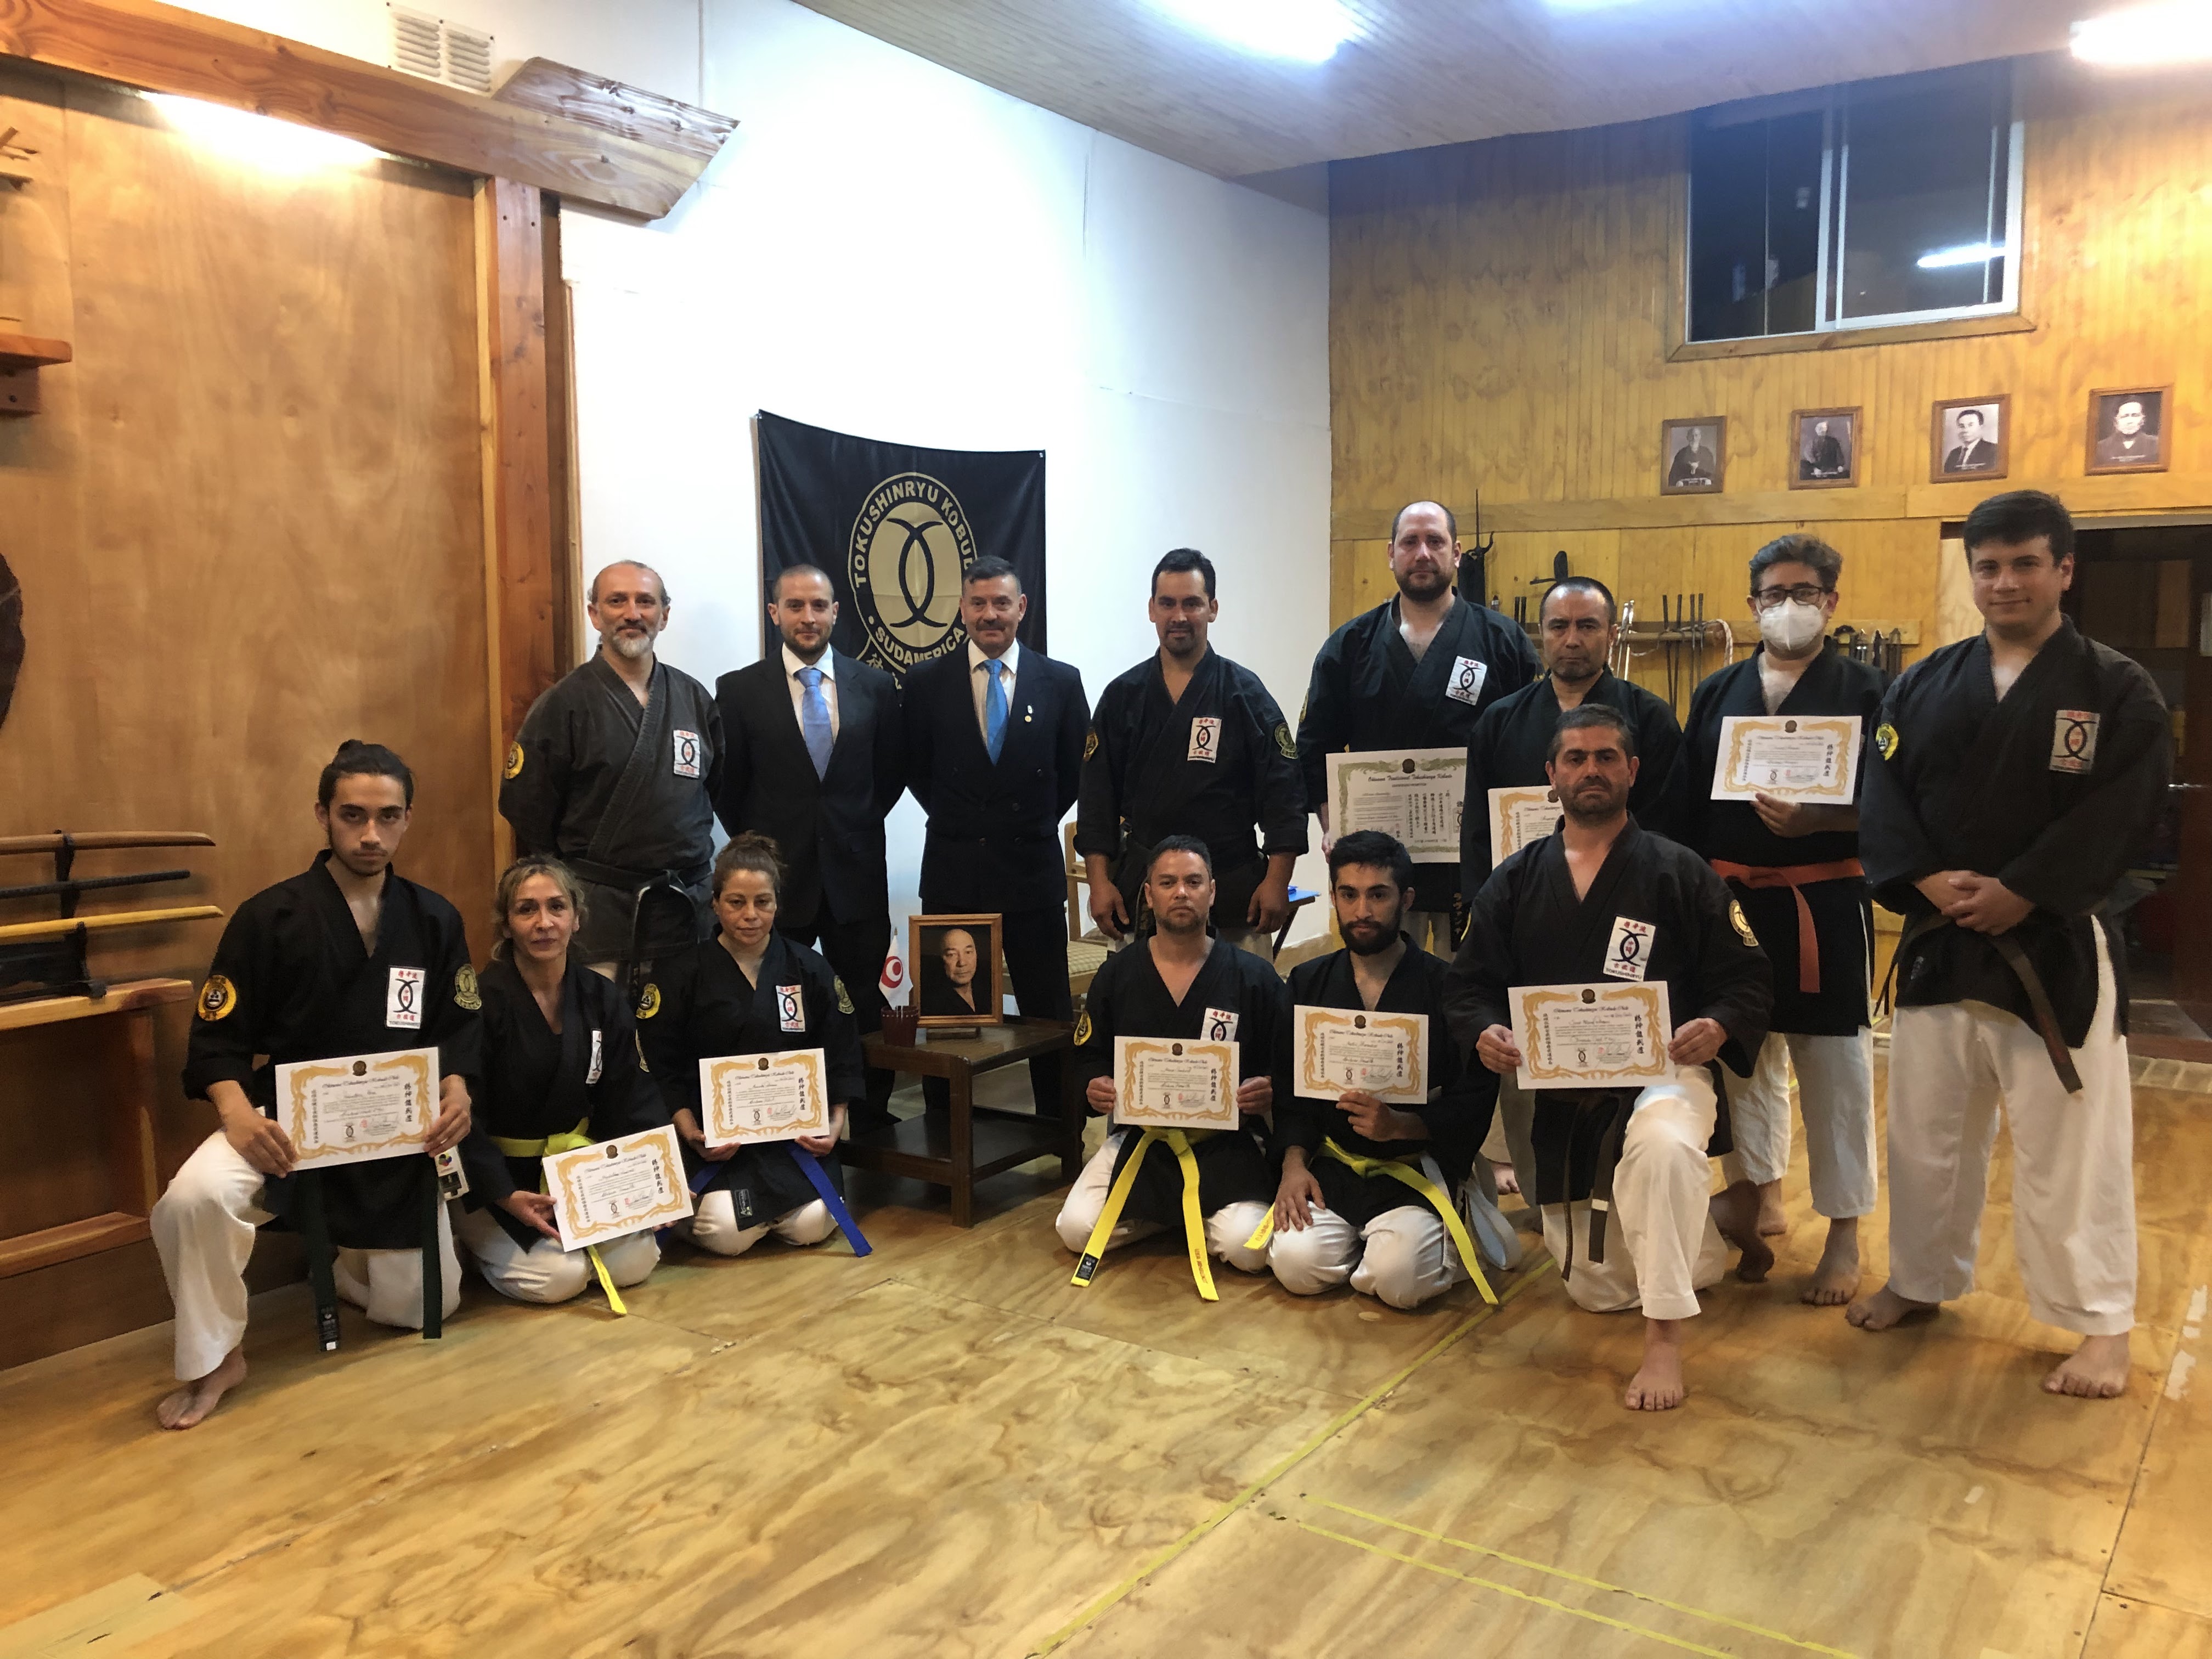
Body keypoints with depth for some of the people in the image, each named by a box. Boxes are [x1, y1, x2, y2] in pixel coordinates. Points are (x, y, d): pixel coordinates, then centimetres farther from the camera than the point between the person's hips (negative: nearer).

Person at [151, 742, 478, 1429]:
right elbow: (217, 1038, -8)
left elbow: (459, 1027, 3)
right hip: (287, 1126, -3)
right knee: (195, 1198, -35)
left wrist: (456, 1091, -18)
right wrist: (238, 1111, -28)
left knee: (424, 1309, 8)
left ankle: (339, 1260, 44)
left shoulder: (434, 920, 0)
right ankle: (214, 1360, -8)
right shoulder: (268, 918, -10)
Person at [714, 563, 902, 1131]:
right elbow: (727, 786, 5)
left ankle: (871, 1125, 16)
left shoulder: (876, 686, 4)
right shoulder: (739, 690, -1)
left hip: (856, 876, 1)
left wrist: (858, 826, 8)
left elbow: (891, 772, 14)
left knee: (868, 1012, 5)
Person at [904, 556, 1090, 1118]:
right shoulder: (926, 683, 1)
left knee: (1050, 1011, 5)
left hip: (1034, 869, 0)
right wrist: (959, 823, 10)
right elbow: (916, 770, 11)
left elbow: (1076, 771, 9)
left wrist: (1035, 823, 9)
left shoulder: (1061, 682, 1)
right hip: (952, 871, 0)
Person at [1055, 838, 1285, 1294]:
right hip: (1140, 1136, 2)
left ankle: (1196, 1217, 11)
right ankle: (1166, 1214, 11)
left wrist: (1269, 1092, -20)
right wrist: (1095, 1087, -10)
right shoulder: (1118, 973, 5)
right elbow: (1088, 1055, 13)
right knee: (1076, 1230, -17)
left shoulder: (1254, 977, -1)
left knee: (1249, 1249, -25)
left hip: (1225, 1142, -2)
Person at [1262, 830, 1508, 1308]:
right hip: (1329, 1166, 3)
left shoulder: (1445, 987, -4)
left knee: (1398, 1280, -26)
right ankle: (1357, 1234, 12)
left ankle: (1462, 1238, 8)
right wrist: (1294, 1162, -8)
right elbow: (1288, 1089, 8)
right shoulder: (1308, 982, 9)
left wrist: (1399, 1125, -23)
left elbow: (1473, 1103, -7)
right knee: (1296, 1264, -21)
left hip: (1415, 1169, -3)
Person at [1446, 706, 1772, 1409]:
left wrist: (1719, 1028, -25)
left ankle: (1665, 1338, -26)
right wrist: (1485, 1032, -18)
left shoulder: (1679, 873, -4)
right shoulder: (1515, 881, 4)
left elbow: (1747, 981, -3)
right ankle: (1711, 1224, 42)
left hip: (1663, 1075, -4)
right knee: (1600, 1291, 12)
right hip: (1563, 1100, 4)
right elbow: (1467, 984, 4)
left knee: (1663, 1146, -43)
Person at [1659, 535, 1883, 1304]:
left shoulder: (1863, 689, -1)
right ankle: (1761, 1195, 33)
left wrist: (1816, 819, -24)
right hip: (1731, 900, 4)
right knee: (1744, 1050, 14)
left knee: (1834, 1061, 1)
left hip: (1825, 905, -4)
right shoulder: (1717, 692, 9)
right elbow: (1683, 807, 8)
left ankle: (1844, 1233, 13)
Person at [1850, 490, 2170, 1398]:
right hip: (1937, 939, 4)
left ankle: (2101, 1322, 19)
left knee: (2072, 1138, 2)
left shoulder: (2117, 689, -4)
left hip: (2056, 946, -3)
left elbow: (2120, 815, -13)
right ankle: (1920, 1280, 33)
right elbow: (1883, 799, 0)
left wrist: (2016, 895, -20)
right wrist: (1932, 882, -16)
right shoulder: (1925, 685, 6)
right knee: (1926, 1126, 14)